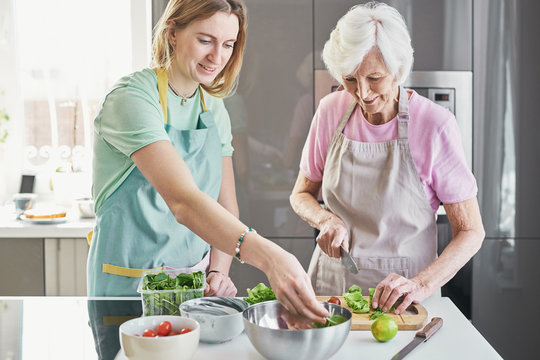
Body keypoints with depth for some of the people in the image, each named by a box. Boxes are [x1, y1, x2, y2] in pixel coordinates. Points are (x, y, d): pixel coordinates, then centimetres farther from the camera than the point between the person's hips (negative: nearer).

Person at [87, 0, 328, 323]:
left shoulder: (214, 110, 3)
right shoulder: (131, 99, -19)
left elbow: (226, 208, 7)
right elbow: (183, 201, -33)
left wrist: (218, 272, -10)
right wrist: (269, 257, -45)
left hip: (195, 282, 6)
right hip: (130, 283, -5)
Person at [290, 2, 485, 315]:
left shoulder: (435, 124, -12)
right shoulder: (332, 110, -1)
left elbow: (471, 232, -7)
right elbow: (301, 194, 12)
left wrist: (422, 285, -21)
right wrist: (327, 220, -9)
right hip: (331, 283, 3)